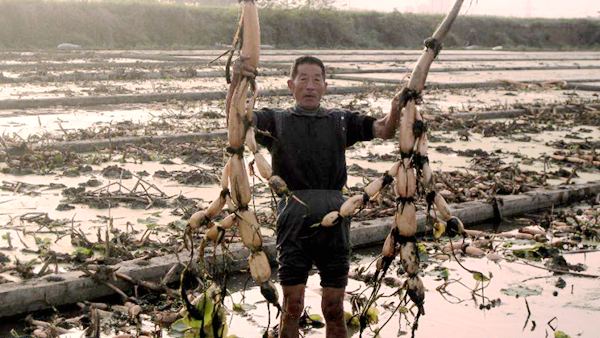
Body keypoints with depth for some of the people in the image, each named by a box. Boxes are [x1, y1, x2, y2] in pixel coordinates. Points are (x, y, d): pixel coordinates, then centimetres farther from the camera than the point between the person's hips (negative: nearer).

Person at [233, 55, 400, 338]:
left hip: (334, 219, 2)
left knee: (334, 309, 7)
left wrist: (397, 107, -13)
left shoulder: (341, 120, 18)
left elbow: (385, 130, 8)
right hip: (293, 218, -1)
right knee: (292, 307, 2)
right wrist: (236, 82, -22)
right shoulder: (276, 120, 13)